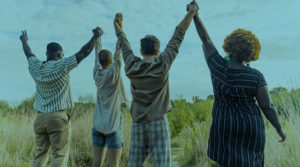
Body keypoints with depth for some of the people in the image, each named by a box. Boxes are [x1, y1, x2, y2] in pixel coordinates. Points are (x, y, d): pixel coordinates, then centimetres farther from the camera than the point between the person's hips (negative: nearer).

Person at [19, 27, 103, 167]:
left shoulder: (36, 67, 6)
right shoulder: (61, 66, -9)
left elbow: (29, 54, 27)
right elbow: (83, 53, -7)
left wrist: (24, 41, 48)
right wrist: (96, 36, 3)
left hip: (40, 118, 6)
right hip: (58, 117, -5)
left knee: (39, 155, 11)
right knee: (59, 155, -1)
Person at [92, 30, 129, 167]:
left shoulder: (97, 74, 3)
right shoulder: (113, 73, -11)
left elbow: (98, 54, 16)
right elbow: (118, 53, -10)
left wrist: (97, 36, 31)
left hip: (98, 125, 6)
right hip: (113, 125, -6)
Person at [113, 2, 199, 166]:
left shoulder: (131, 66, -2)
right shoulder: (162, 64, -8)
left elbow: (125, 46, 16)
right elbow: (178, 37, 0)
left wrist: (117, 25, 34)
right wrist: (191, 12, 12)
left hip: (138, 125, 4)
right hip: (158, 123, -3)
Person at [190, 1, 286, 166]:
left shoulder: (217, 66, -14)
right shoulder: (256, 76, -16)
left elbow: (206, 40, -3)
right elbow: (267, 106, -11)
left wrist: (195, 16, 5)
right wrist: (280, 129, 3)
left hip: (223, 126, 1)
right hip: (250, 127, -1)